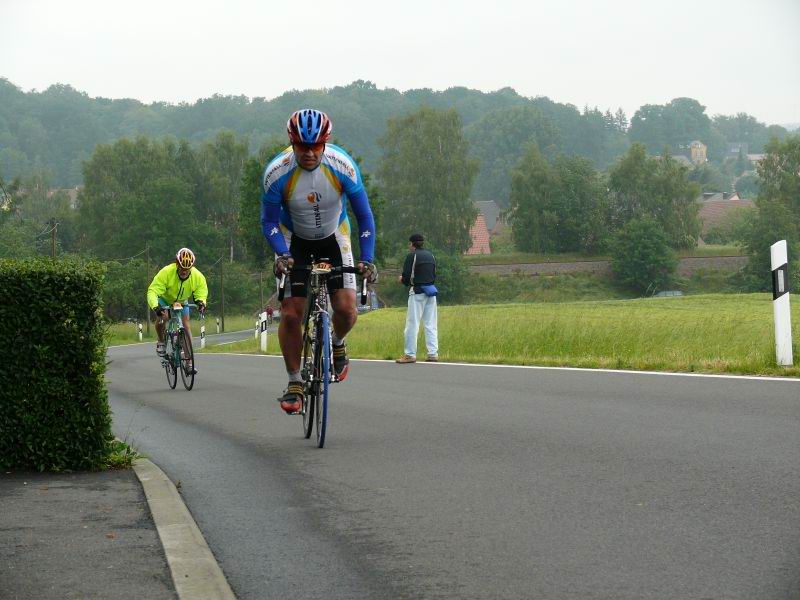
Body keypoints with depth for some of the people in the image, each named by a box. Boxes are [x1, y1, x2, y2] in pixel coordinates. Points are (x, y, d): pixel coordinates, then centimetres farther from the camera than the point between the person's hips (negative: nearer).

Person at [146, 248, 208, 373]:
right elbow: (152, 291, -38)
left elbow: (201, 293, -19)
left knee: (186, 325, -9)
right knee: (162, 317, -32)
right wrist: (155, 307, -56)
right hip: (164, 300, -3)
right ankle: (161, 342, -2)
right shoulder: (166, 273, -36)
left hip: (182, 302, 3)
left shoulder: (198, 277, -25)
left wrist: (201, 302, -44)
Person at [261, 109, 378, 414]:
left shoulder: (343, 167, -25)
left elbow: (364, 216, -16)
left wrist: (366, 259, -26)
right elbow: (269, 221, -15)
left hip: (334, 238, 0)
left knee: (346, 310, -16)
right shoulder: (277, 172, -27)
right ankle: (294, 383, 5)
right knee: (290, 314, -12)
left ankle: (337, 344, 19)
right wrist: (282, 255, -32)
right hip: (294, 241, 0)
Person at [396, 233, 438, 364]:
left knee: (412, 324, -3)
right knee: (430, 324, 8)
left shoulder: (412, 256, -7)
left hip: (417, 292, -6)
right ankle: (433, 353, 6)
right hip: (431, 292, 6)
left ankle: (410, 354, -3)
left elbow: (406, 277, -13)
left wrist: (402, 280, 11)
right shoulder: (430, 256, 13)